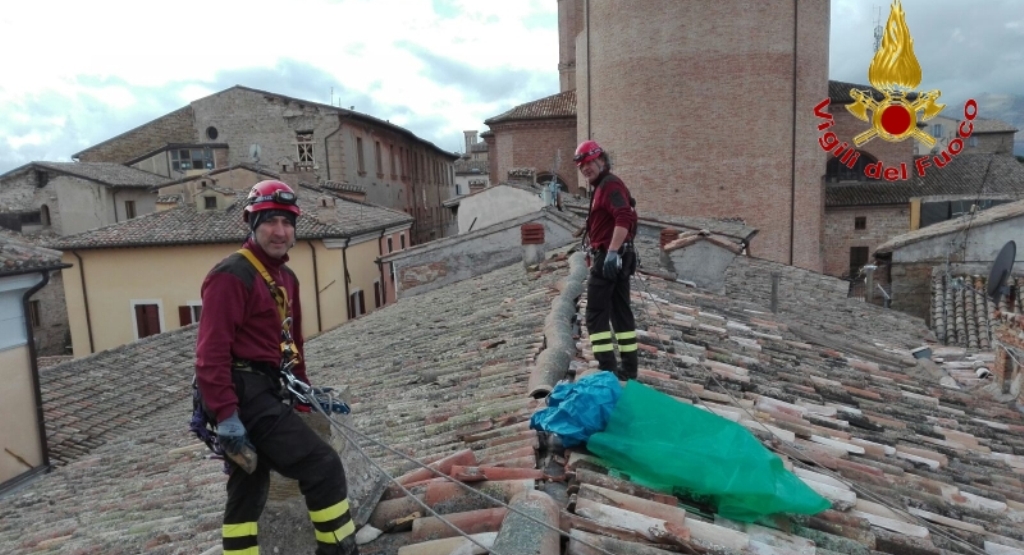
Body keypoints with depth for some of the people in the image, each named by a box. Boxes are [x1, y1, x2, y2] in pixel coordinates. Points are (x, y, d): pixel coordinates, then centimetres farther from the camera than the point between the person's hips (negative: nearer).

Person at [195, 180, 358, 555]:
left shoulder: (286, 279, 16)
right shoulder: (231, 276, -13)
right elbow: (212, 351, -19)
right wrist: (225, 414, -23)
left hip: (264, 394, 10)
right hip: (245, 394, -10)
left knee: (249, 492, 16)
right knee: (322, 465, -11)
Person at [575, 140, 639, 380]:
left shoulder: (610, 184, -11)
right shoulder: (603, 186, 21)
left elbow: (624, 218, -26)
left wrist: (612, 252, -31)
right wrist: (594, 251, 28)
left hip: (609, 257, -11)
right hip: (620, 257, 11)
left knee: (596, 314, -7)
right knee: (621, 312, 11)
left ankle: (607, 369, -6)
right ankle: (629, 367, 17)